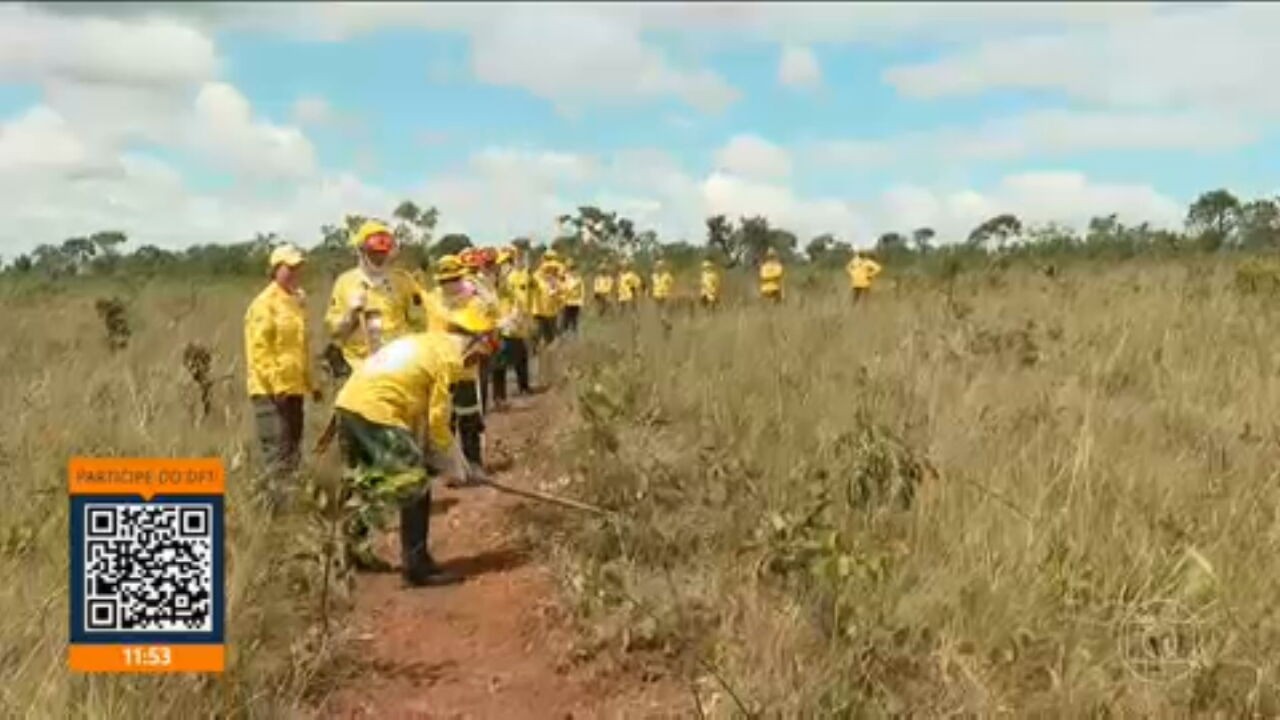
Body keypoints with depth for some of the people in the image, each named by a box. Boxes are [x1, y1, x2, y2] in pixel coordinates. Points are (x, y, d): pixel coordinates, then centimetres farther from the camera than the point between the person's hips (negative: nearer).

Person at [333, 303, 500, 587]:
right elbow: (437, 421, -4)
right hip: (375, 411, -10)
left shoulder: (424, 343, 23)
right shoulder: (446, 355, -4)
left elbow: (418, 410, 23)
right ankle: (417, 566, 3)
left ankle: (357, 550, 37)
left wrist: (417, 450, 23)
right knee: (415, 485, -1)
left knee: (365, 484, 25)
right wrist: (460, 469, 5)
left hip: (348, 402, 10)